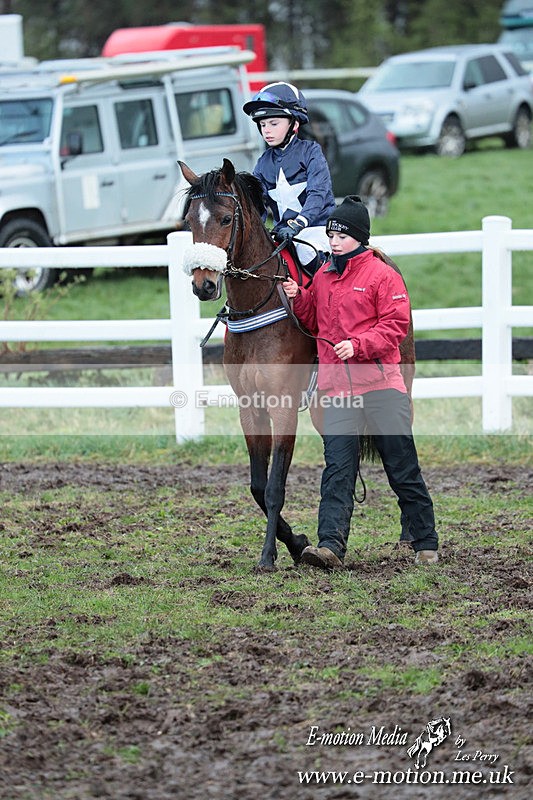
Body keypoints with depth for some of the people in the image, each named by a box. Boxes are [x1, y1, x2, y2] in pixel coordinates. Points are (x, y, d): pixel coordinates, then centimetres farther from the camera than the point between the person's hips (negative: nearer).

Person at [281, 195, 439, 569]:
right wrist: (298, 299, 6)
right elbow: (316, 322, 24)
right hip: (337, 387, 4)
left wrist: (359, 344, -21)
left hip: (381, 384, -4)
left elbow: (396, 325, -9)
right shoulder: (324, 276, 15)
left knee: (403, 468, 4)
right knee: (337, 469, -7)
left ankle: (426, 544, 16)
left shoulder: (383, 275, -3)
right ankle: (331, 545, -16)